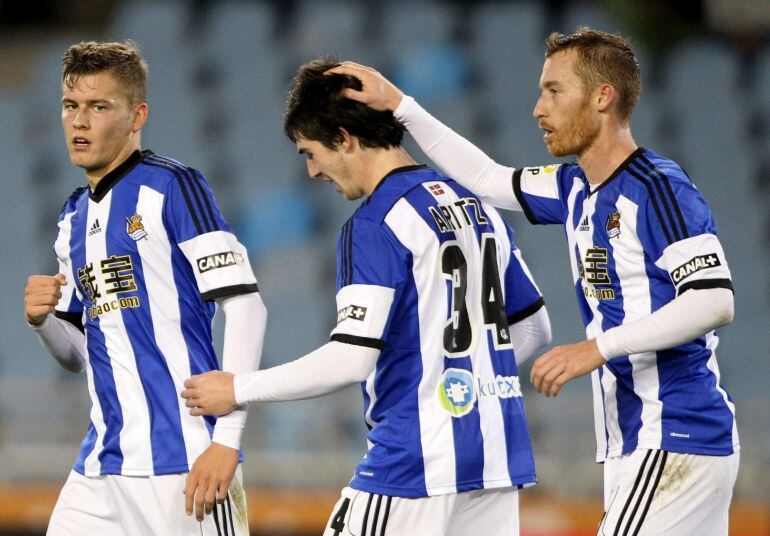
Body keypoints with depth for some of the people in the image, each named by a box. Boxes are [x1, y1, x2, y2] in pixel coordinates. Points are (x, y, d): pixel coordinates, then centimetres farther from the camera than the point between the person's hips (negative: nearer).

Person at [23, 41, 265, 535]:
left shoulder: (173, 187, -5)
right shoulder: (74, 219, 18)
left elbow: (246, 308, -12)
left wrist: (226, 439, -18)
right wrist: (43, 320, 0)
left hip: (183, 462, -7)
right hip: (101, 468, 7)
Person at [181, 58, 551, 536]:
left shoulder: (375, 224, -11)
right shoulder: (476, 205, 14)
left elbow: (351, 359, -18)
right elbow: (534, 328, 21)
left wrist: (239, 390, -8)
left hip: (417, 459, -8)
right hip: (498, 456, 8)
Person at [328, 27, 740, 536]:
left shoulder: (660, 188, -12)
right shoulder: (577, 189, 16)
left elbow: (716, 301, -21)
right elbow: (486, 178, 30)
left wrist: (597, 349, -25)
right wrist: (398, 105, 26)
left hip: (679, 442, -9)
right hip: (634, 446, 9)